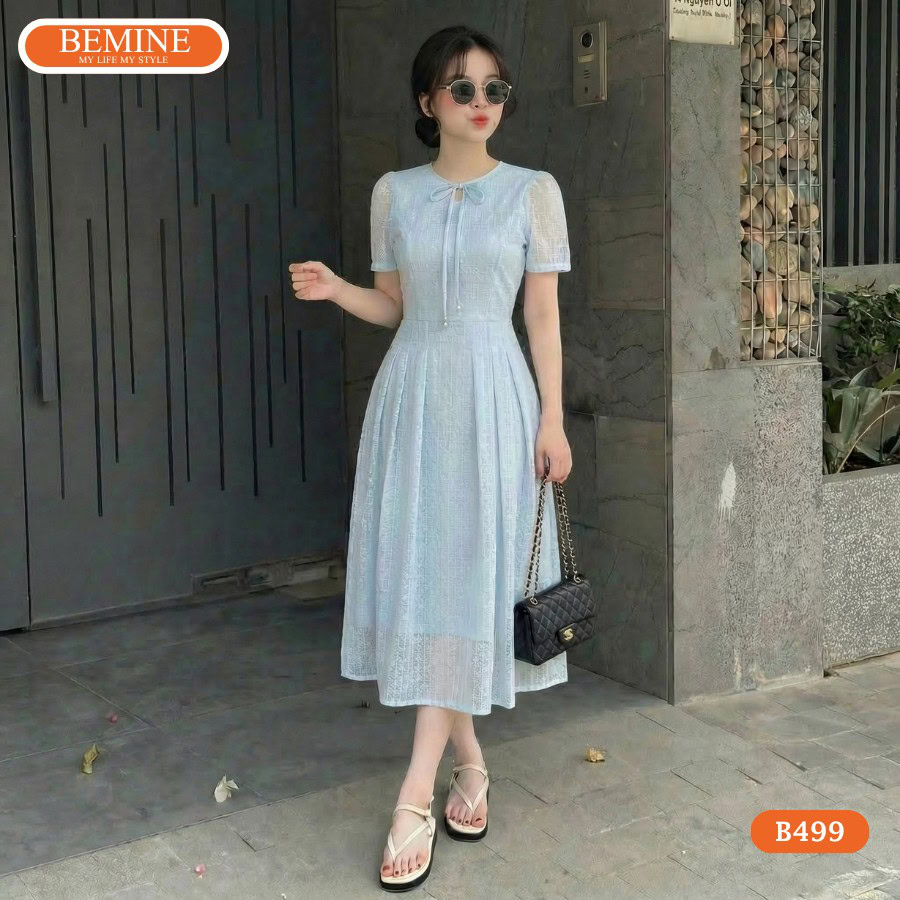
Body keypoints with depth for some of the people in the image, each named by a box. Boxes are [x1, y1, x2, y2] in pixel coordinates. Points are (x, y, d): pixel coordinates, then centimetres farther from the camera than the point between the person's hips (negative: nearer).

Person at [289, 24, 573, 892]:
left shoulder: (533, 191, 2)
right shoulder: (393, 193, 8)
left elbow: (543, 314, 2)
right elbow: (393, 307, 13)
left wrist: (553, 419, -4)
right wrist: (334, 290, -7)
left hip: (493, 396, -3)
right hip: (411, 391, 3)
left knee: (466, 581, -6)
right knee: (416, 576, 2)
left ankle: (415, 794, -2)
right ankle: (469, 760, 20)